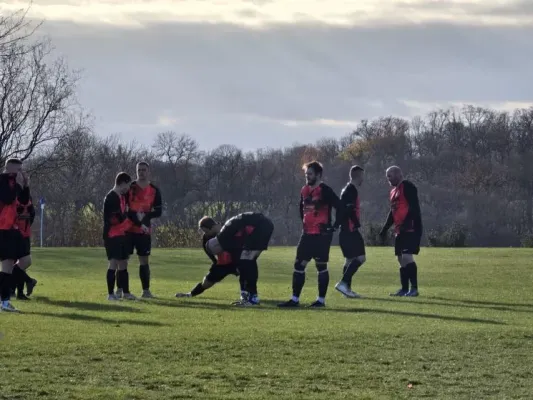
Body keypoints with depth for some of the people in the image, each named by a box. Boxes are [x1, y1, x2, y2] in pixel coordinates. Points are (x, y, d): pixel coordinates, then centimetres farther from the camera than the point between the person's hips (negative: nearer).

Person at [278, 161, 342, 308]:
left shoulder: (325, 190, -12)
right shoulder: (304, 191, 11)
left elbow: (340, 207, -15)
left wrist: (334, 226, -14)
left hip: (322, 235, -8)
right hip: (307, 234, 8)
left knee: (321, 266, -1)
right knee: (299, 264, 4)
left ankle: (321, 300, 6)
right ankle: (295, 299, 8)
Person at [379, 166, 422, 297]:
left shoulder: (408, 187, -9)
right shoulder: (394, 191, 21)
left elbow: (414, 207, -18)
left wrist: (406, 223, -27)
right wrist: (385, 229, 27)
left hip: (411, 228, -10)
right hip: (399, 230, 10)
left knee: (407, 257, -16)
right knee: (401, 259, 9)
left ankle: (414, 288, -12)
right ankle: (404, 289, 14)